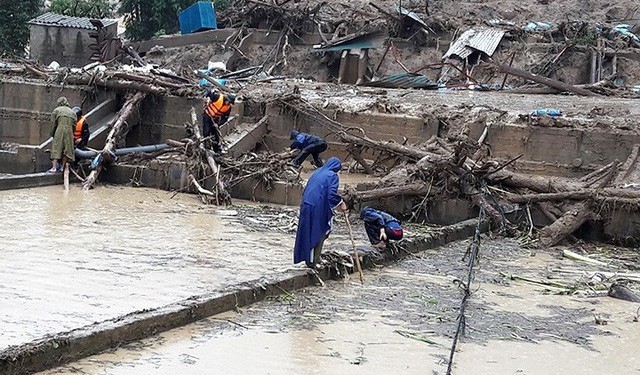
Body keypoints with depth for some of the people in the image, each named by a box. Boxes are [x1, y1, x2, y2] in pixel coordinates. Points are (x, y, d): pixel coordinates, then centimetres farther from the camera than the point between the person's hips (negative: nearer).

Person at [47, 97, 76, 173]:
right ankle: (62, 167, 4)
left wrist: (52, 133, 17)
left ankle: (54, 168, -14)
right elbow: (74, 124, 14)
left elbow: (54, 123, 7)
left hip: (60, 129, -3)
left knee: (56, 148, -4)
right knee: (67, 149, 7)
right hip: (69, 130, 3)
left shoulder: (56, 110, 12)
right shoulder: (72, 112, 21)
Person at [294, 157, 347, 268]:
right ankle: (314, 260, 5)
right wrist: (341, 203, -5)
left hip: (306, 206, 7)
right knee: (319, 233, 4)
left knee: (308, 233, 12)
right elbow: (332, 193, -17)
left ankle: (308, 258, 17)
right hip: (319, 208, -7)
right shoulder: (332, 176, -3)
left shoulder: (317, 173, 18)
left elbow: (306, 190, 21)